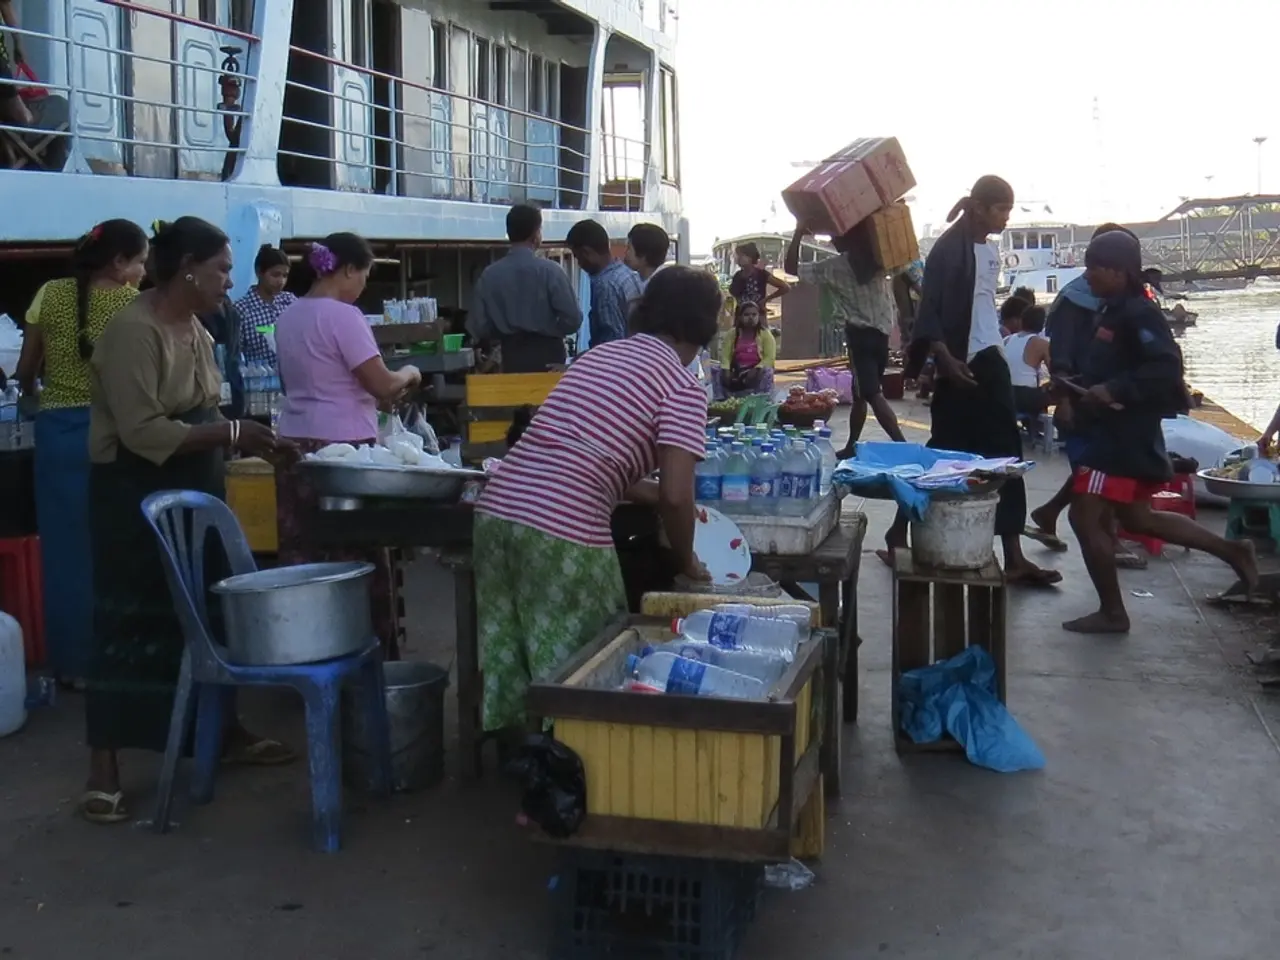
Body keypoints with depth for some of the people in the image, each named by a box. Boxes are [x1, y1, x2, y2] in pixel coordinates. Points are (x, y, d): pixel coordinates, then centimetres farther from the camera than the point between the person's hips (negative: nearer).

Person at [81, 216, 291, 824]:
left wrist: (246, 440, -1)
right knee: (130, 625, -3)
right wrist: (231, 434, -24)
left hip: (192, 491, 9)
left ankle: (227, 733, 29)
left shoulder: (194, 328, 9)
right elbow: (143, 432, -25)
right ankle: (103, 770, 6)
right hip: (136, 497, -9)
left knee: (209, 612, 15)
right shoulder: (133, 331, -19)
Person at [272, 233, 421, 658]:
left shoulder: (289, 316, 12)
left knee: (305, 556, 9)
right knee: (359, 559, 1)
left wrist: (376, 396, 18)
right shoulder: (343, 316, -13)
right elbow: (383, 386, -15)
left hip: (297, 445, 8)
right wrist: (408, 374, 6)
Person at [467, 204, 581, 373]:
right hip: (547, 356, -3)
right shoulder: (550, 270, -9)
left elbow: (477, 327, 1)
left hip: (511, 358, 3)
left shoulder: (489, 275, 0)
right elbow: (572, 320, -11)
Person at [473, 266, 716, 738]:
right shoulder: (683, 387, 1)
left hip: (496, 509, 7)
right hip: (563, 532, -7)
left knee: (507, 649, 17)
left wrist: (648, 492, 34)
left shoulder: (599, 354, 21)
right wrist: (686, 561, 10)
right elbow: (675, 497, -7)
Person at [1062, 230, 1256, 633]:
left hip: (1124, 437, -10)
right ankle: (1231, 549, 27)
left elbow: (1165, 369, -25)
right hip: (1114, 433, 10)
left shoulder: (1138, 313, -15)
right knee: (1138, 519, 19)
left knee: (1085, 518, -6)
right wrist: (1077, 396, 8)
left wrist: (1113, 391, -28)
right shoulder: (1113, 312, 15)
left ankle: (1112, 613, 6)